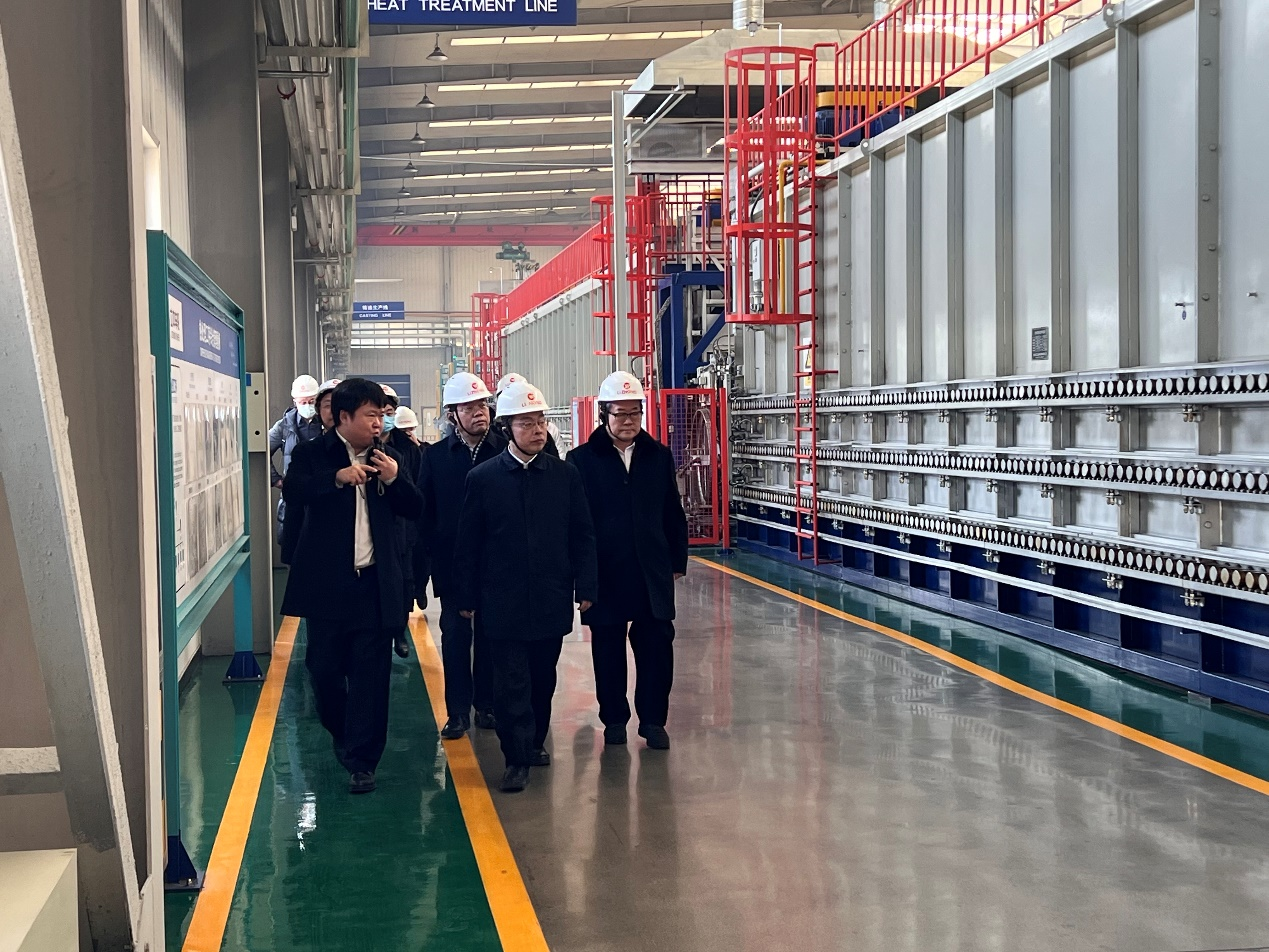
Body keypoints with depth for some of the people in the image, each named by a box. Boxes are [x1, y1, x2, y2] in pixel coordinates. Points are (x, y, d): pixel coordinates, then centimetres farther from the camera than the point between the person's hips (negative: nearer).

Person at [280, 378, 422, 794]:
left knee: (371, 674, -1)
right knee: (325, 667, 8)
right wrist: (338, 477, -32)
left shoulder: (388, 459, 9)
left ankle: (362, 760, 6)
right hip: (326, 581, -1)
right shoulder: (312, 454, 0)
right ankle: (342, 734, 35)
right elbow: (293, 491, -19)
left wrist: (395, 479, -12)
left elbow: (415, 510, 6)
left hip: (376, 584, 2)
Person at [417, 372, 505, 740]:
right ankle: (458, 711, 13)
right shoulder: (436, 455, 2)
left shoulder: (504, 449, -3)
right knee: (455, 635, 4)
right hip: (453, 562, 1)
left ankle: (487, 705, 21)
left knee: (490, 635, 8)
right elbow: (425, 513, 1)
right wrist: (421, 567, -2)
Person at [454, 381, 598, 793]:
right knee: (511, 682, -2)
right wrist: (467, 597, -1)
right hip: (504, 600, -2)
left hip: (552, 599, 2)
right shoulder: (482, 478, -4)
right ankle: (517, 759, 6)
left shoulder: (565, 475, 1)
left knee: (543, 678, 14)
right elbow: (468, 544, 0)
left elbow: (582, 536, 4)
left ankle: (536, 742, 32)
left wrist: (585, 587, -2)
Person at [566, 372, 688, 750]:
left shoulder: (659, 456, 6)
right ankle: (614, 718, 22)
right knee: (608, 648, 9)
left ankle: (653, 720, 13)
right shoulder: (582, 459, -4)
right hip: (605, 573, -2)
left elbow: (673, 514, 10)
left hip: (653, 571, 2)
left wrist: (677, 561, 9)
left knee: (657, 645, 1)